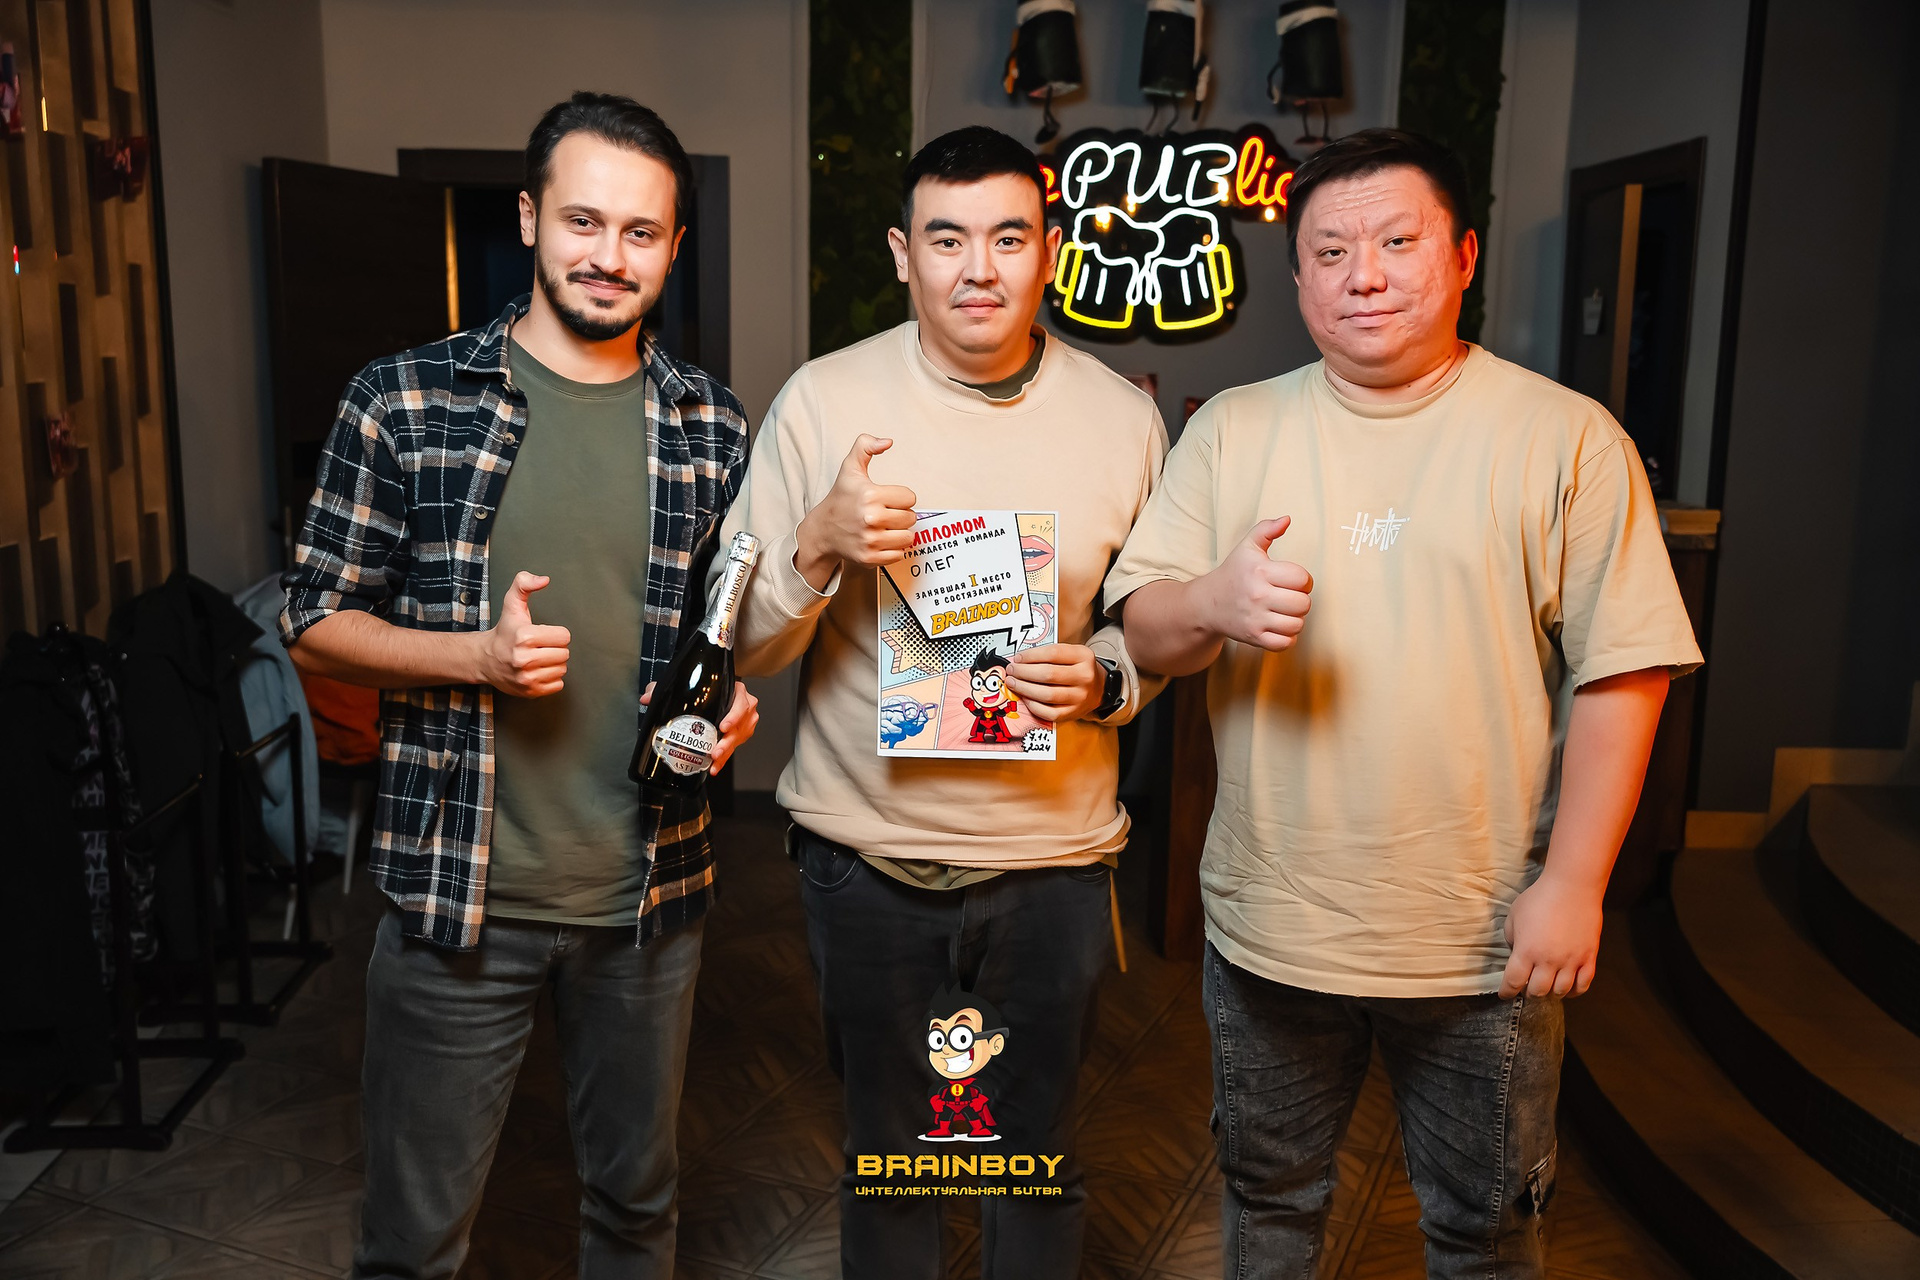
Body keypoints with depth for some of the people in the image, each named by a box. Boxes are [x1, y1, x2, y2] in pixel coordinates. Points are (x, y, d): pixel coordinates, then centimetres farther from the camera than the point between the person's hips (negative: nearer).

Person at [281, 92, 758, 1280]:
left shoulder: (714, 425, 2)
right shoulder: (405, 401, -5)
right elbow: (316, 619, -1)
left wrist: (732, 698, -9)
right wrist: (475, 656, -18)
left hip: (651, 888, 3)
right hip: (458, 885, -2)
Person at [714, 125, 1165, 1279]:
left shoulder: (1123, 417, -3)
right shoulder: (824, 400, -7)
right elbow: (743, 646, -6)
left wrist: (1105, 681, -14)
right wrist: (818, 544, -25)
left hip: (1054, 856, 1)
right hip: (868, 853, 0)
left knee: (1041, 1162, 18)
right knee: (887, 1159, 19)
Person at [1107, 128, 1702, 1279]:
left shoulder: (1566, 438, -5)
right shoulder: (1230, 429, 2)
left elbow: (1622, 674, -6)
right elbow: (1143, 633, -1)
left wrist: (1573, 883, -11)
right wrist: (1211, 604, -23)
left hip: (1484, 942, -2)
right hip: (1268, 926, 2)